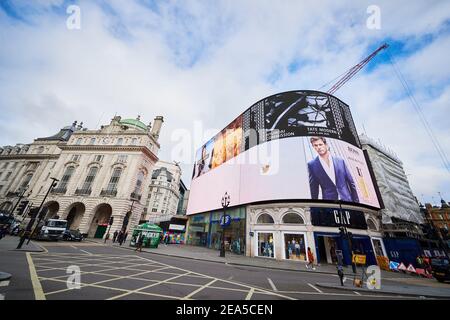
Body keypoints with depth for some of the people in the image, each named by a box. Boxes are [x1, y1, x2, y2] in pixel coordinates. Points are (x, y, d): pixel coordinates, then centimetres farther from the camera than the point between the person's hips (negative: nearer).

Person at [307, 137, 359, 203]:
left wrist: (356, 201, 9)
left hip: (347, 200, 3)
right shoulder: (312, 165, -3)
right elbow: (314, 188, 0)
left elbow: (351, 183, 10)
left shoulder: (340, 160, 5)